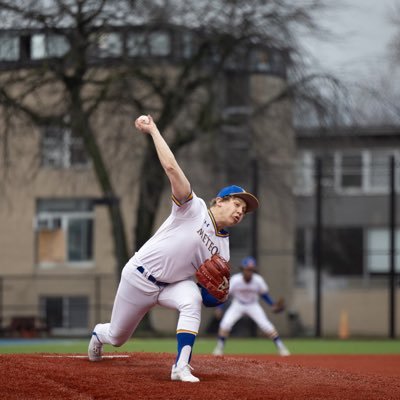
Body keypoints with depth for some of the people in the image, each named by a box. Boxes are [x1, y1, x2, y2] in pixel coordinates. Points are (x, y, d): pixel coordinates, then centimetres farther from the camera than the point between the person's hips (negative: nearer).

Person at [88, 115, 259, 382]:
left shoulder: (222, 247, 1)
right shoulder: (193, 208, -15)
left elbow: (209, 290, 3)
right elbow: (171, 168, -26)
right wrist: (152, 129, -27)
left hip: (173, 284, 4)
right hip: (140, 277, -4)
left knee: (192, 299, -33)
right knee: (117, 336, 11)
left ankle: (181, 367, -33)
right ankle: (99, 333, 52)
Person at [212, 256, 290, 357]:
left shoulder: (258, 280, -20)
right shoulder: (235, 280, -24)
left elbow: (264, 294, -4)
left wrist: (273, 304, -16)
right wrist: (219, 308, -26)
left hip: (253, 306, 0)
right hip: (237, 305, 0)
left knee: (266, 325, -14)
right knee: (225, 324, -19)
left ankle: (281, 347, -3)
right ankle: (219, 347, 0)